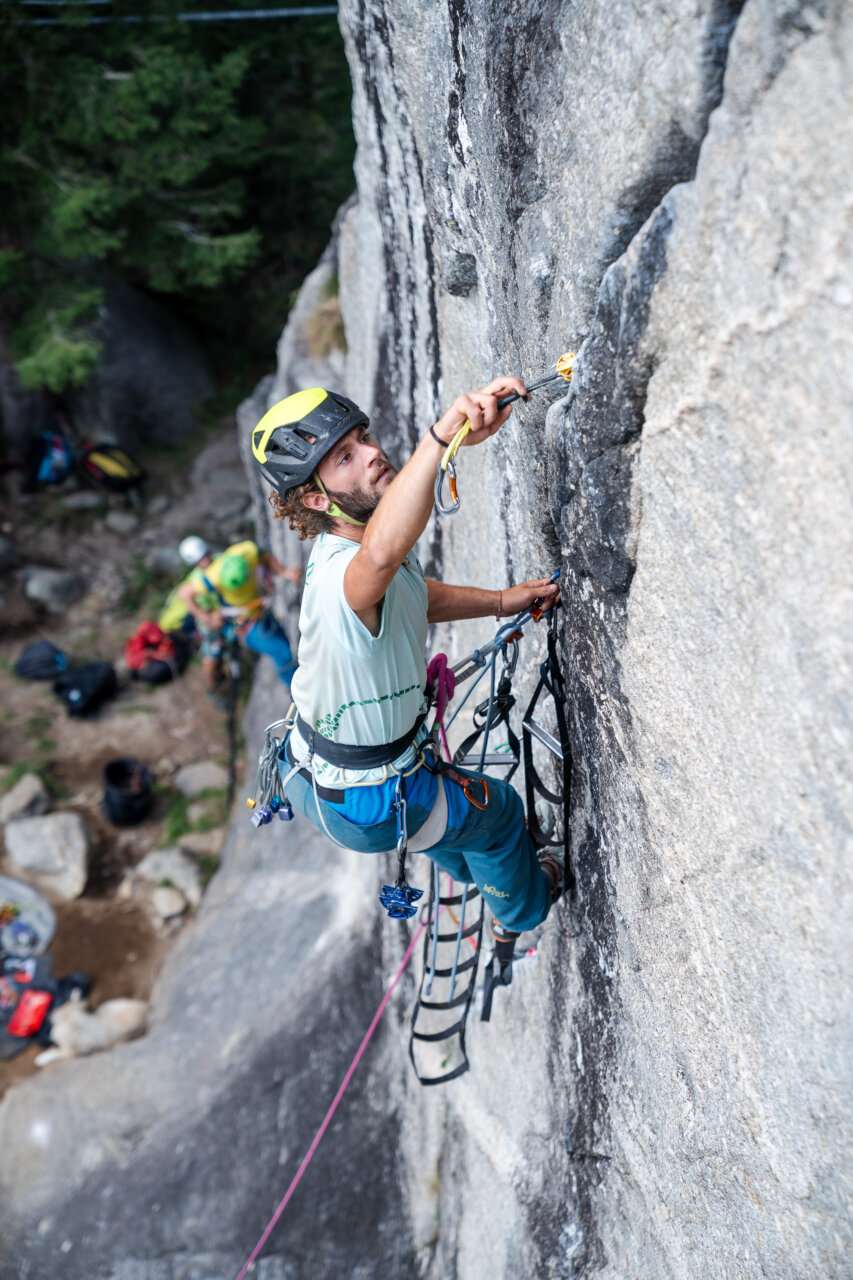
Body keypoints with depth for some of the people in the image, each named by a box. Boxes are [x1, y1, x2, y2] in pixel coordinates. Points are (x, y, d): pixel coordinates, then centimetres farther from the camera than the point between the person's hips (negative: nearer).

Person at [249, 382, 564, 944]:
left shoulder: (363, 533, -9)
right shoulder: (342, 577, -39)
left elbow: (416, 597, 12)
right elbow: (381, 555, -66)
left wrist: (503, 601, 7)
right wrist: (442, 435, -76)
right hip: (363, 807, -8)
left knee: (441, 790, 37)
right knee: (498, 809, 18)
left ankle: (469, 868, 72)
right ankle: (520, 909, 51)